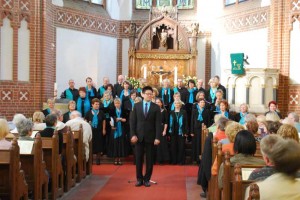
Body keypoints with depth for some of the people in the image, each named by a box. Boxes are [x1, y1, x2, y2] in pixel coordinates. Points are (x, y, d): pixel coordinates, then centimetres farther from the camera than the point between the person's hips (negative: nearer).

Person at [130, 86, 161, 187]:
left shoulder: (156, 107, 1)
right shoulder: (136, 106, 5)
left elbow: (158, 123, -3)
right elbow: (132, 121, 2)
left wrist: (157, 137, -11)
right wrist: (133, 135, -7)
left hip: (150, 137, -1)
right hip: (139, 136, 1)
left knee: (149, 159, 5)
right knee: (138, 159, 5)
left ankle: (147, 179, 16)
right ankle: (139, 179, 16)